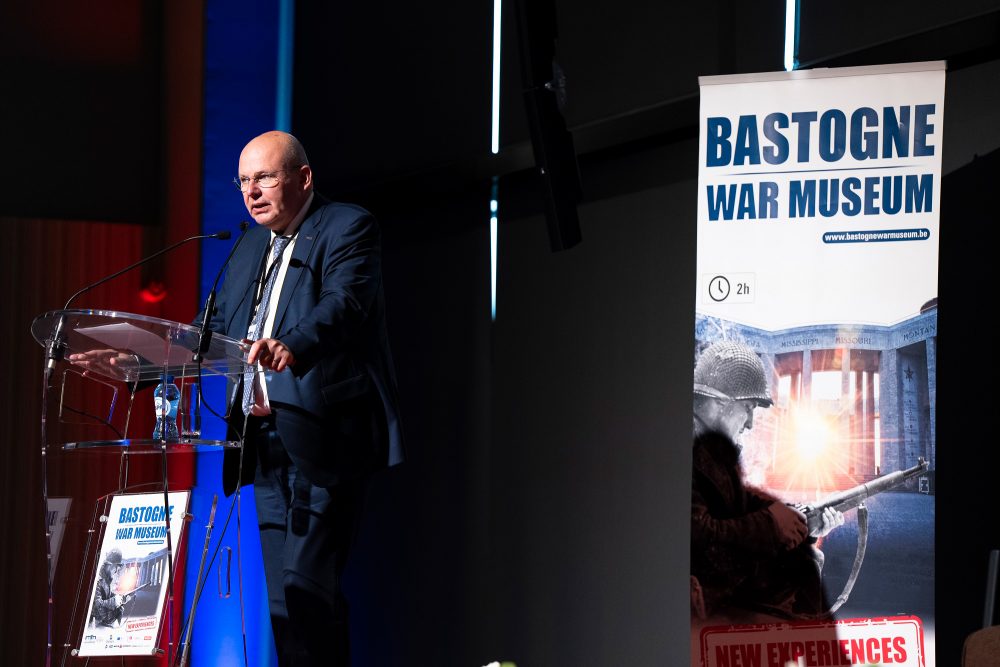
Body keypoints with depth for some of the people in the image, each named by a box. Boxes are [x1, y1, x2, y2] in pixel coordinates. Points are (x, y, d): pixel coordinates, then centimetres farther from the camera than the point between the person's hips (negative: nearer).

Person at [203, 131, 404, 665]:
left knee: (306, 586, -16)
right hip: (267, 440, 8)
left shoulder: (347, 228, -3)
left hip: (321, 437, -8)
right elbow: (214, 330, 19)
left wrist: (290, 345, -41)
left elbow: (344, 302, -22)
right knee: (283, 599, 6)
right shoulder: (251, 248, 22)